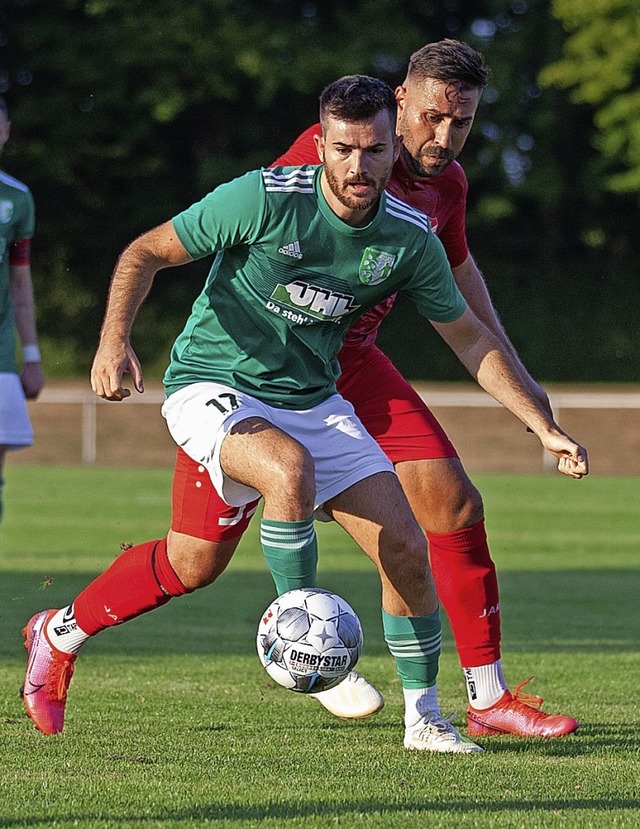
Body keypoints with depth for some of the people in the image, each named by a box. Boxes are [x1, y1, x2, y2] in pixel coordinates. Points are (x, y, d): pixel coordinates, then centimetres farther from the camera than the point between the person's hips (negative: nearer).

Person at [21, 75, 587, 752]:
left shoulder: (410, 238, -7)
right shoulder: (265, 199, -21)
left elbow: (471, 340, 6)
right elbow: (145, 253, -12)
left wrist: (546, 429, 2)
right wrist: (114, 339, -28)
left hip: (312, 400, 5)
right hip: (212, 386, -5)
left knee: (405, 547, -6)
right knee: (291, 469, -37)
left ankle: (424, 717, 11)